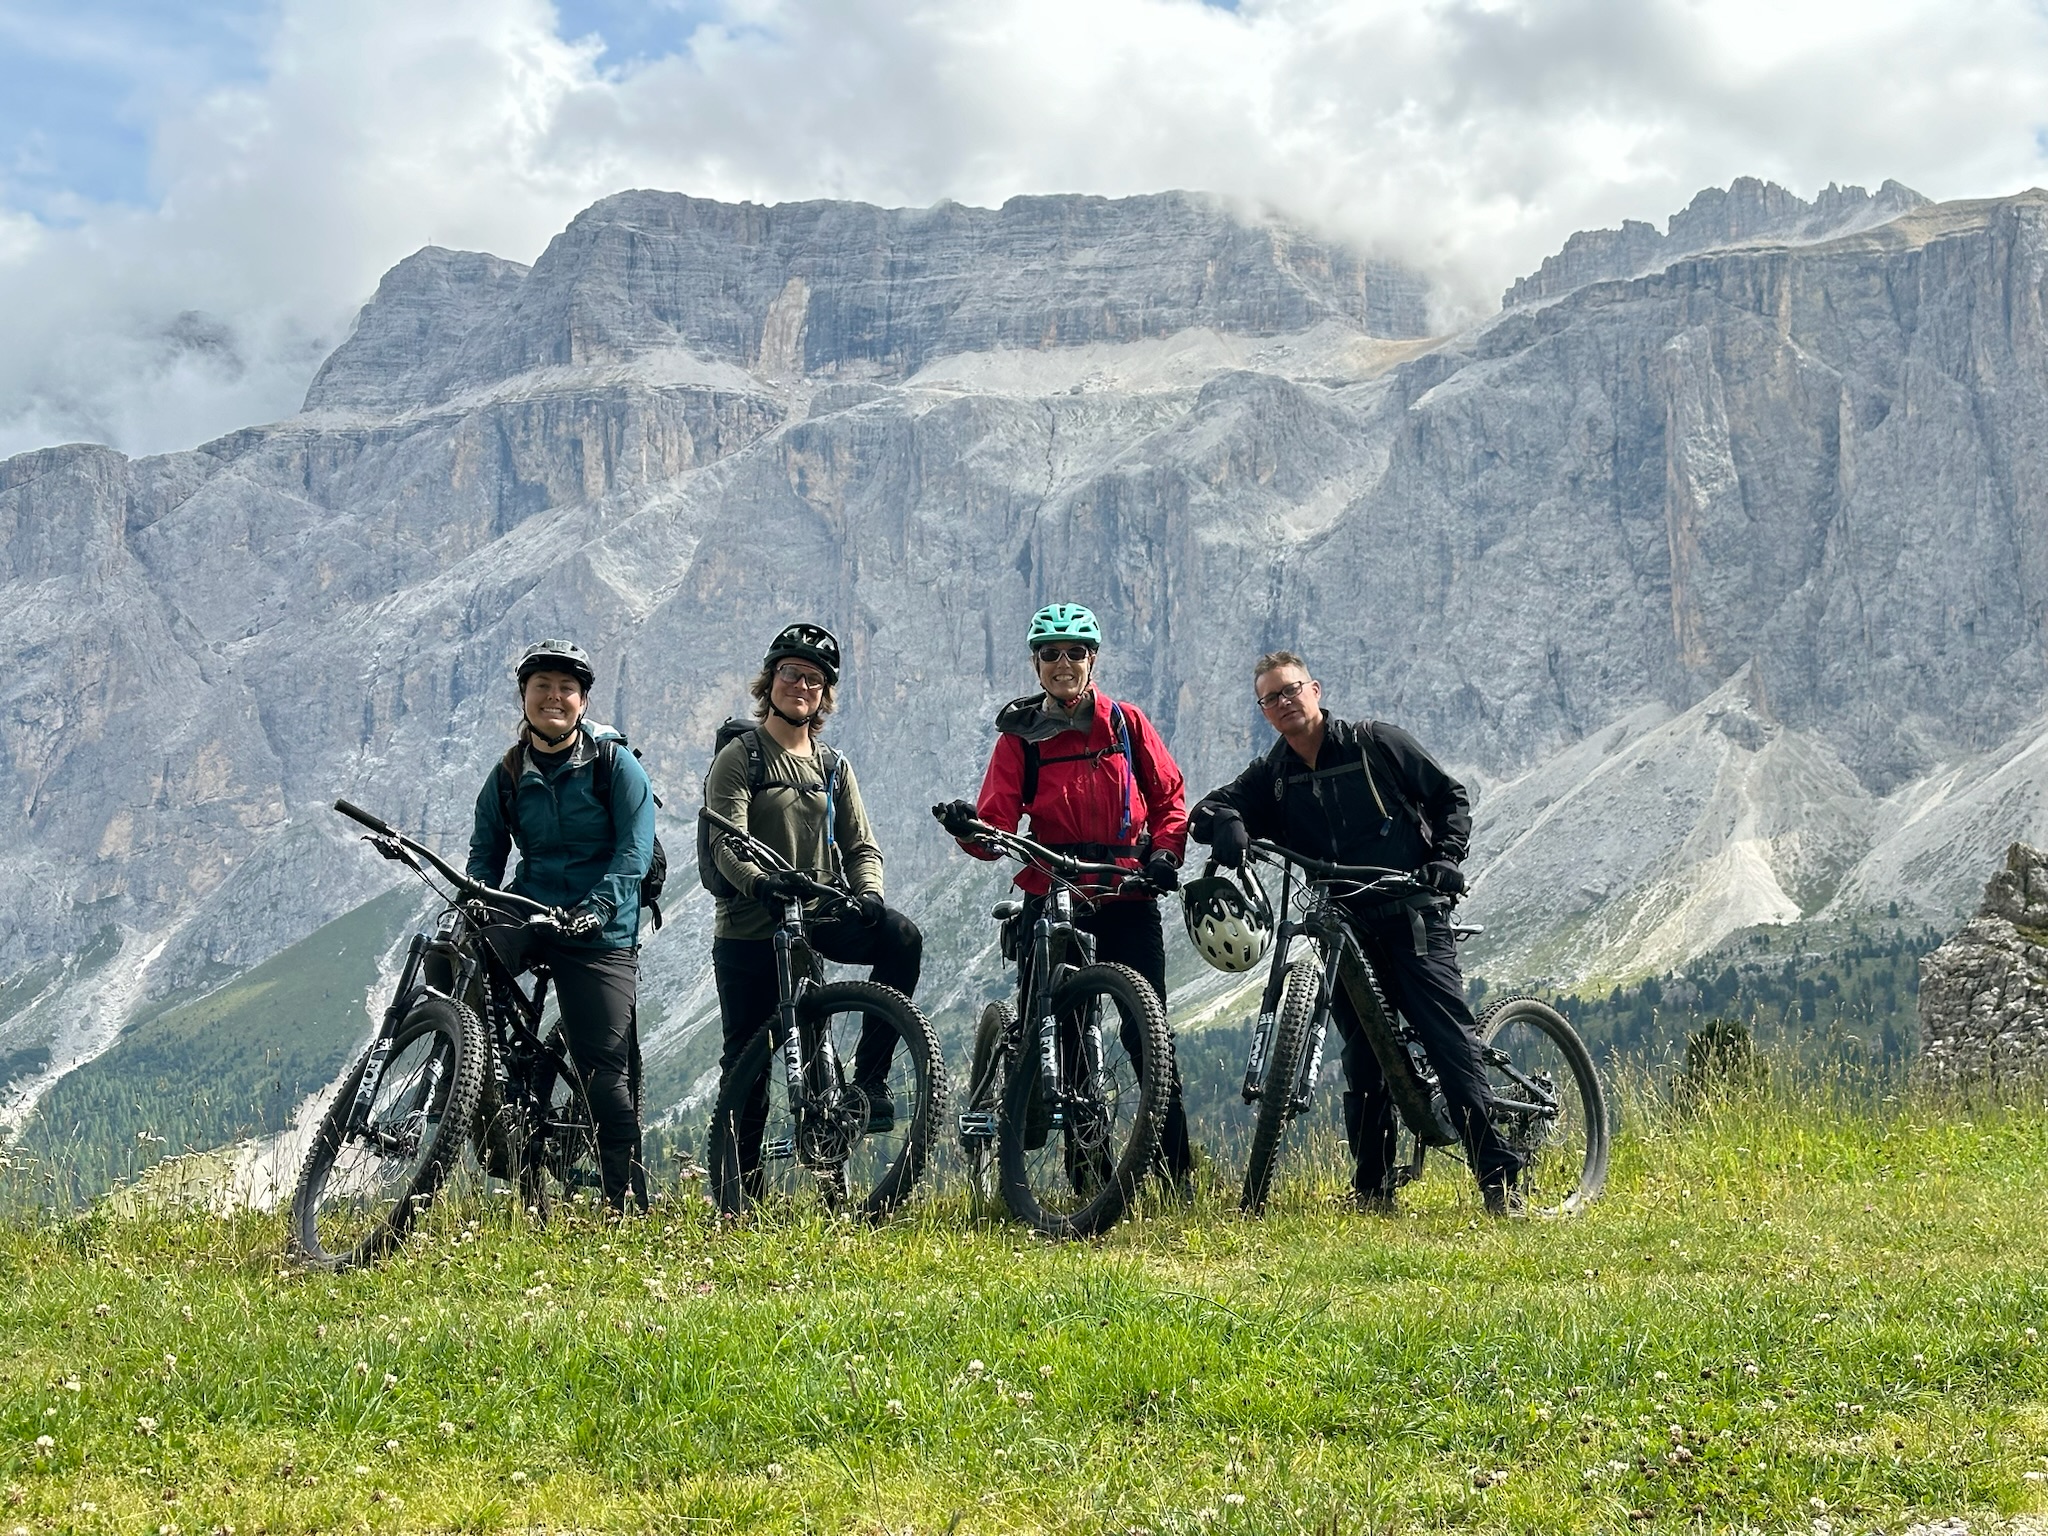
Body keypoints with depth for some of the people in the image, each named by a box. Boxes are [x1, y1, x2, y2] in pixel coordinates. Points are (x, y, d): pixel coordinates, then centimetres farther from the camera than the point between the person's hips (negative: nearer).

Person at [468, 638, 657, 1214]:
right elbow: (486, 853, 12)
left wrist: (597, 906, -23)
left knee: (606, 1069, -8)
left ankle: (628, 1202, 0)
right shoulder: (509, 775, 10)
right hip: (530, 919, 4)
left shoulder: (614, 764, -1)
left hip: (601, 934, -4)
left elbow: (634, 848, -9)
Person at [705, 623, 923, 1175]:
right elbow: (726, 842, -14)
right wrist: (760, 883, -36)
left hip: (819, 922, 3)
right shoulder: (738, 759, 0)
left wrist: (868, 895, -15)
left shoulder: (834, 768, 16)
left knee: (902, 938, -26)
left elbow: (861, 846, 8)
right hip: (748, 930, -3)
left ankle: (869, 1074, -18)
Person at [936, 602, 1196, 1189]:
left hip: (1128, 898, 0)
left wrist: (1164, 853, -4)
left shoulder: (1125, 722, 6)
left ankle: (1178, 1170, 6)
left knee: (1146, 1032, -3)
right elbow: (998, 827, -6)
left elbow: (1169, 794, 12)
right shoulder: (1020, 737, 3)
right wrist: (968, 826, -28)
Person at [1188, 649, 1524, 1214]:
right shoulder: (1271, 776, 10)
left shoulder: (1376, 742, 1)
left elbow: (1450, 796, 7)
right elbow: (1207, 808, 3)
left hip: (1412, 920, -4)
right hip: (1346, 934, 4)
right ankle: (1373, 1191, 10)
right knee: (1363, 1063, 2)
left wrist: (1446, 857, -9)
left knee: (1451, 1044, -13)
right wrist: (1224, 822, -21)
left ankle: (1500, 1182, -14)